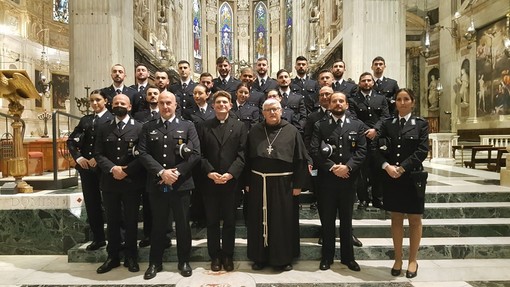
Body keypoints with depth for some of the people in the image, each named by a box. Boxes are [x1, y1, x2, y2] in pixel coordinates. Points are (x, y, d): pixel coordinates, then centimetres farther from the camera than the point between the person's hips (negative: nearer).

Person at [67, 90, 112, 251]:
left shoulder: (112, 119, -4)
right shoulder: (85, 120, 14)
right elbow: (71, 140, 12)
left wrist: (99, 158, -18)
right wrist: (78, 157, -3)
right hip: (86, 167, 6)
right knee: (91, 204, 10)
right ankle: (98, 238, 21)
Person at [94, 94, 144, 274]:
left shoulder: (139, 128, 1)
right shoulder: (103, 128, 11)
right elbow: (98, 154, 3)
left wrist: (127, 171, -16)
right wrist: (112, 168, -14)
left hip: (131, 182, -3)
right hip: (109, 182, 3)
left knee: (131, 221, 7)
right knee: (112, 221, 12)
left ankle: (130, 257, 20)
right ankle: (113, 256, 24)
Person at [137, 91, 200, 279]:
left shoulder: (187, 126, 4)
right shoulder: (148, 127, 8)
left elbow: (195, 154, -5)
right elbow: (143, 153, -3)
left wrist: (176, 172, -14)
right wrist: (161, 172, -15)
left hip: (181, 184, -1)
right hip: (156, 185, 1)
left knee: (183, 224, 9)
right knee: (158, 225, 12)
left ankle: (184, 261, 25)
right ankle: (155, 262, 27)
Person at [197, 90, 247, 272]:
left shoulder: (239, 127, 5)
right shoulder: (203, 127, 7)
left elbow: (242, 154, -3)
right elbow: (200, 154, 1)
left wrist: (230, 174, -15)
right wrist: (209, 173, -13)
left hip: (231, 181, 0)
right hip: (209, 181, 1)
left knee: (229, 221, 9)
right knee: (212, 221, 9)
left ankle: (228, 255, 23)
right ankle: (215, 256, 22)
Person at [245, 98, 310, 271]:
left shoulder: (291, 131, -2)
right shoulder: (254, 131, 4)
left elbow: (300, 159, -4)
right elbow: (248, 158, 5)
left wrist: (298, 184, -8)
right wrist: (247, 183, 1)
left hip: (283, 184, -2)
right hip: (259, 183, 2)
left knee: (283, 221, 7)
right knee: (260, 221, 10)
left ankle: (284, 258, 22)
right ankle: (260, 256, 24)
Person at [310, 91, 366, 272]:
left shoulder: (357, 126, 8)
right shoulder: (320, 125, 3)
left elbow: (361, 151, -2)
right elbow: (314, 151, -7)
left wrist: (348, 167, -16)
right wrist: (332, 167, -15)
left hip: (348, 179, 1)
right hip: (326, 179, -1)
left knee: (346, 220, 13)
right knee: (327, 220, 8)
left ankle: (348, 257, 26)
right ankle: (327, 256, 22)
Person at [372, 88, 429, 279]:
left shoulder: (421, 124, 2)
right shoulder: (387, 123, 7)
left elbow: (422, 150, -8)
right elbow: (376, 148, -1)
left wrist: (402, 168, -16)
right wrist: (386, 166, -16)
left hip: (413, 177, -1)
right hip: (390, 177, 2)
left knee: (414, 220, 7)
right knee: (396, 219, 9)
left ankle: (413, 260, 21)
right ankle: (398, 259, 20)